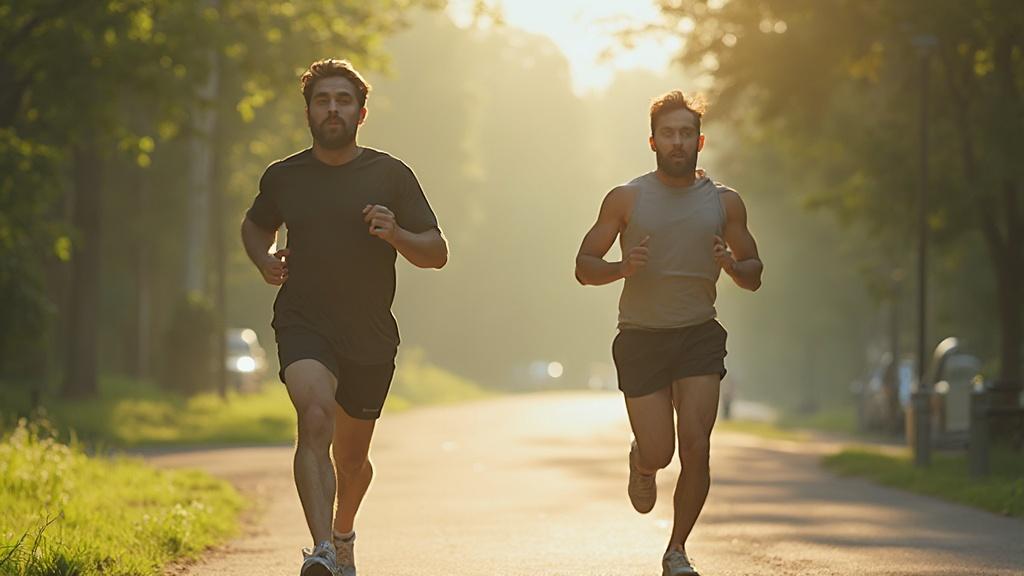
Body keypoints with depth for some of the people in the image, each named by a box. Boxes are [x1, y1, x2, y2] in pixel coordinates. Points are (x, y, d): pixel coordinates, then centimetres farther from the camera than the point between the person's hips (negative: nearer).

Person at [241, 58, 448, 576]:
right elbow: (254, 225, 26)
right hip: (303, 325, -1)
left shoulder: (390, 175, 2)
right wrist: (264, 261, 5)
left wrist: (396, 235, -18)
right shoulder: (283, 177, 4)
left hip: (370, 338, 2)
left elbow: (437, 253, 2)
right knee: (315, 417, -29)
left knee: (351, 458, 14)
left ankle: (343, 533, 46)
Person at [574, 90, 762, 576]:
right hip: (641, 336, -1)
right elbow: (584, 267, 3)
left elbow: (754, 276, 12)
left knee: (695, 446, -12)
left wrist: (731, 264, -11)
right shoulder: (626, 199, 1)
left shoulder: (724, 203, 6)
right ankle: (640, 463, 35)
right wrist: (621, 267, -18)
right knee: (658, 453, -5)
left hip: (699, 335, 1)